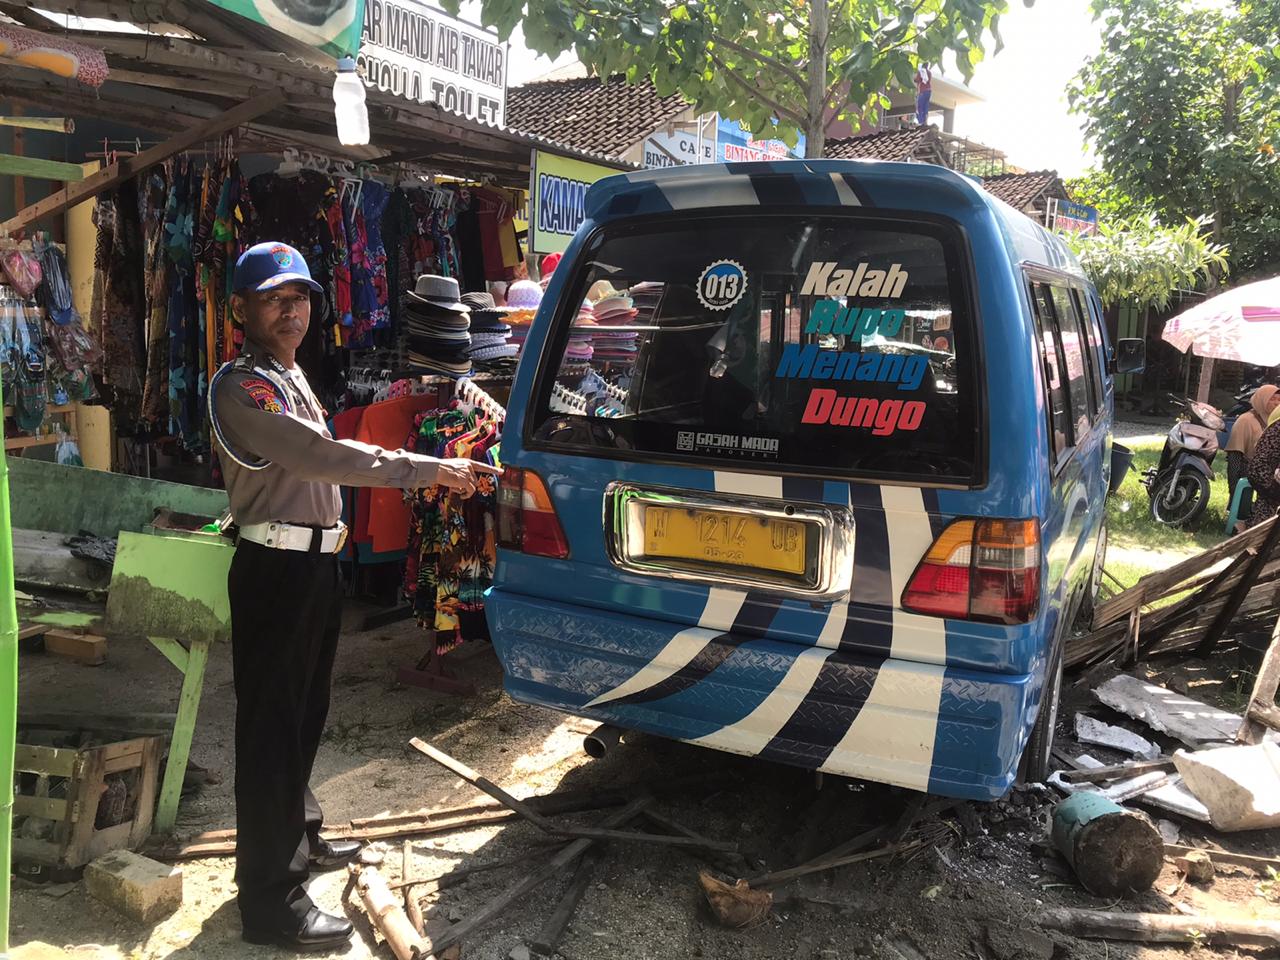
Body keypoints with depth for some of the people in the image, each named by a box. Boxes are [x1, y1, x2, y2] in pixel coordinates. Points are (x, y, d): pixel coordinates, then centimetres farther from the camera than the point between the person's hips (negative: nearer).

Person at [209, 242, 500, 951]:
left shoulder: (290, 377, 16)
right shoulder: (241, 386, -15)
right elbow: (322, 456, -27)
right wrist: (427, 470, -27)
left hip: (315, 563, 10)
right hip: (276, 568, -10)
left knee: (303, 714, 20)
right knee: (271, 727, -3)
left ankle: (297, 838, 38)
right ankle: (270, 900, 6)